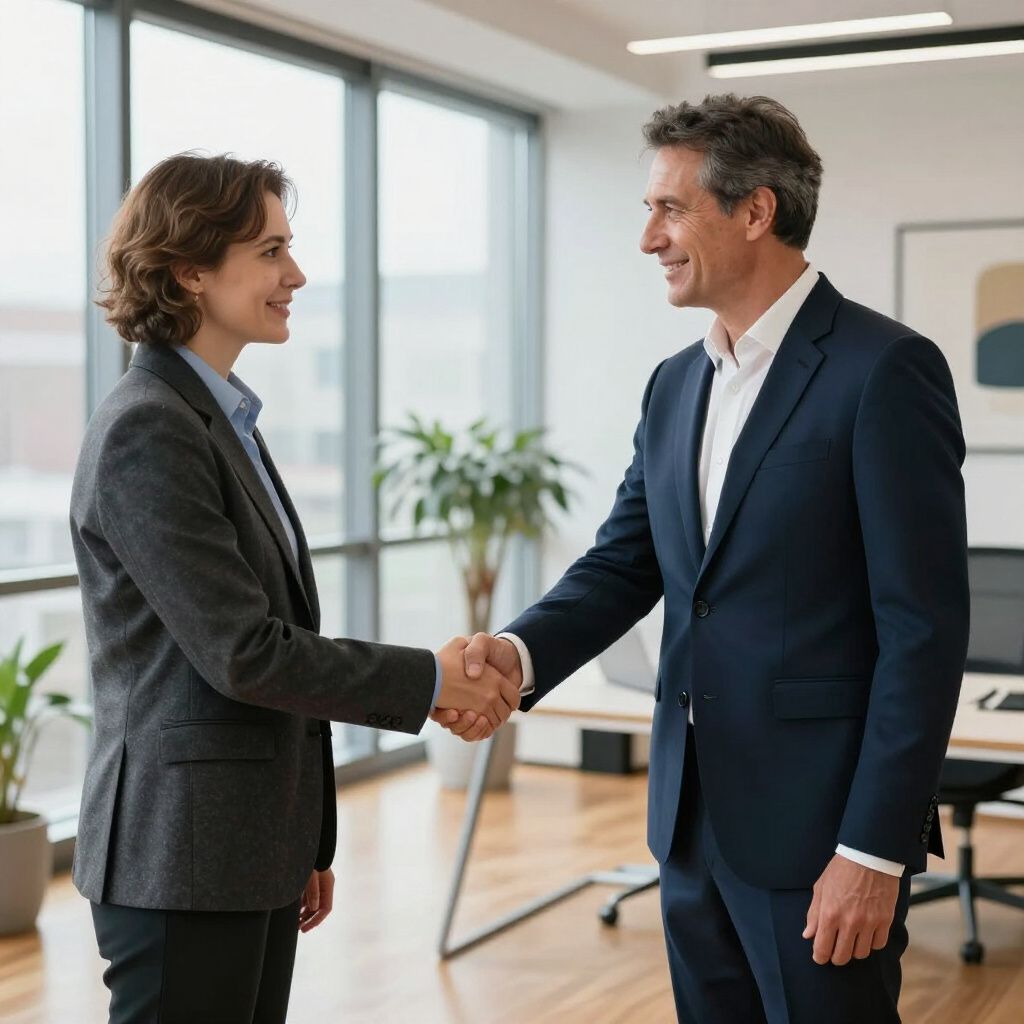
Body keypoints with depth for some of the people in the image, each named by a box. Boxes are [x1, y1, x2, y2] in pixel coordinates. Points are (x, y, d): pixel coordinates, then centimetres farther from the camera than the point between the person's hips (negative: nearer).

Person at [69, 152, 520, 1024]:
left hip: (252, 851, 9)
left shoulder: (222, 417, 14)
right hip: (182, 861, -9)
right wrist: (431, 680, -11)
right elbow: (242, 652, -19)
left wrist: (308, 842, 18)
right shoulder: (147, 430, -15)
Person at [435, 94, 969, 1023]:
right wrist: (522, 652, -11)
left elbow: (925, 627, -16)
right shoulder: (677, 385, 10)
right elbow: (623, 564, 10)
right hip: (695, 815, 7)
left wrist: (874, 850, -17)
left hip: (820, 825, -7)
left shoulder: (884, 370, -13)